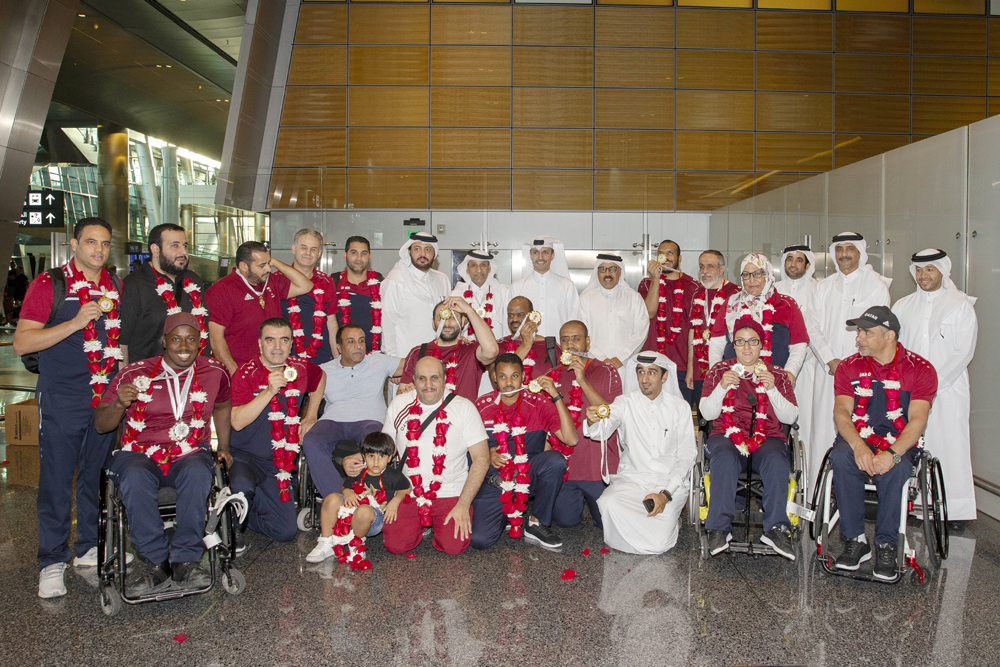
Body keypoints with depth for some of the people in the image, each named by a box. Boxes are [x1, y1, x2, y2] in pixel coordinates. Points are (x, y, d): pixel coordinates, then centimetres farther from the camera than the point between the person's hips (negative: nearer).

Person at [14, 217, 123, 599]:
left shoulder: (116, 288, 10)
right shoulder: (49, 284, -4)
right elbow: (21, 343, -10)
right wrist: (74, 323, -19)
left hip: (106, 397, 4)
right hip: (62, 400, -4)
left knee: (97, 476, 12)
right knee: (56, 481, 1)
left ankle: (89, 548, 26)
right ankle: (52, 562, 13)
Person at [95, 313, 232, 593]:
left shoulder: (214, 372, 8)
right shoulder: (134, 374, 2)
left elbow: (222, 406, 29)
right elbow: (100, 425, 3)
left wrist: (224, 447, 20)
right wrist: (119, 404, -18)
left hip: (190, 455, 1)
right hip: (139, 455, 0)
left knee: (197, 471, -36)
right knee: (136, 477, -36)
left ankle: (185, 561, -29)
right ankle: (160, 564, -27)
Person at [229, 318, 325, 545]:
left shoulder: (300, 369, 1)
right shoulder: (246, 373, -12)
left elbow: (320, 378, 26)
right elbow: (237, 422, -23)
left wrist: (310, 415, 18)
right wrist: (269, 391, -31)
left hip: (278, 463, 4)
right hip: (244, 455, -4)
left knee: (286, 531, -3)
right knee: (243, 487, -38)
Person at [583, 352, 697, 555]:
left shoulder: (680, 407, 5)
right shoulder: (625, 403, 3)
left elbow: (687, 455, 2)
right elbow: (603, 430, -16)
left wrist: (666, 493, -11)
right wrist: (593, 421, -42)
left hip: (669, 482, 0)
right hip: (631, 478, 1)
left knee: (658, 543, -22)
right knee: (609, 504, -33)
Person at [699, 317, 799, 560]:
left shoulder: (777, 374, 17)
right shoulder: (719, 370, 16)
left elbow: (790, 417, 7)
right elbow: (708, 413, 7)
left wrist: (772, 389, -8)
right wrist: (722, 387, -10)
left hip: (768, 438, 1)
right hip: (727, 436, 0)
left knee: (776, 460, -34)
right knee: (725, 458, -35)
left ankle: (776, 528, -31)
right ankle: (719, 528, -34)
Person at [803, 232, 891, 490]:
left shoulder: (877, 285, 4)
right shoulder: (824, 287, 15)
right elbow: (812, 327, 7)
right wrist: (830, 360, -7)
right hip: (827, 371, 3)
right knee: (823, 427, 0)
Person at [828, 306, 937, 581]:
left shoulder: (921, 369, -1)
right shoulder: (849, 367, 7)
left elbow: (917, 420, -11)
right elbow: (841, 413, -4)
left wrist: (892, 453, -29)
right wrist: (858, 446, -25)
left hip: (899, 443, -2)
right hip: (857, 439, 2)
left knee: (895, 469, -35)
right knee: (841, 458, -32)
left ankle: (886, 545, -19)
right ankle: (855, 540, -21)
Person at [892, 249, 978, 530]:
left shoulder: (962, 305, 4)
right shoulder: (903, 306, 14)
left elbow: (963, 352, -3)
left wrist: (935, 382, -11)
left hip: (948, 389, -3)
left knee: (951, 446, -4)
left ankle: (956, 510, 4)